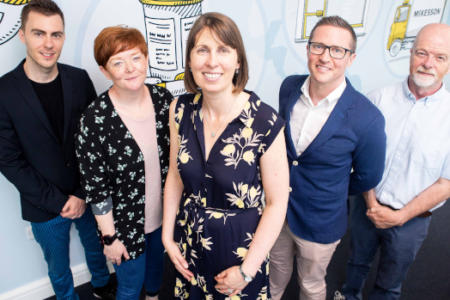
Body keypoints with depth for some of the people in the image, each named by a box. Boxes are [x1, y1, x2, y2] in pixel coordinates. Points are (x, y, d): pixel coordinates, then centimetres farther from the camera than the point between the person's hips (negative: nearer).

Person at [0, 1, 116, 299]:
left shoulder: (79, 79, -8)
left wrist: (84, 194, -11)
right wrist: (59, 201, -15)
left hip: (88, 196, 2)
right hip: (45, 208, -2)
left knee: (96, 248, 26)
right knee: (59, 269, 20)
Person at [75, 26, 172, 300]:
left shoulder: (164, 99, -12)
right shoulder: (95, 119, -24)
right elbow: (95, 187, -16)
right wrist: (110, 237, -10)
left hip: (164, 213, 5)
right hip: (126, 222, -4)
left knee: (157, 262, 31)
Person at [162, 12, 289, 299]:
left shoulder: (265, 122, -24)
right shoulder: (181, 109, -10)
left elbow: (277, 202, -17)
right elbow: (175, 176, 1)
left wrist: (247, 270, -13)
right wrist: (168, 236, 0)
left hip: (240, 244, -3)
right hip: (189, 239, 4)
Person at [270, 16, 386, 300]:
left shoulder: (367, 118, -25)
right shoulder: (289, 87, -11)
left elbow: (367, 178, -10)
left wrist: (329, 192, 3)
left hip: (319, 224, -4)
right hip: (277, 208, 4)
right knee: (278, 266, 30)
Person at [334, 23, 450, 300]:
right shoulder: (381, 98, -10)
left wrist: (400, 216, -15)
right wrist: (371, 202, -12)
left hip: (411, 218, -1)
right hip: (368, 205, 2)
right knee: (358, 259, 27)